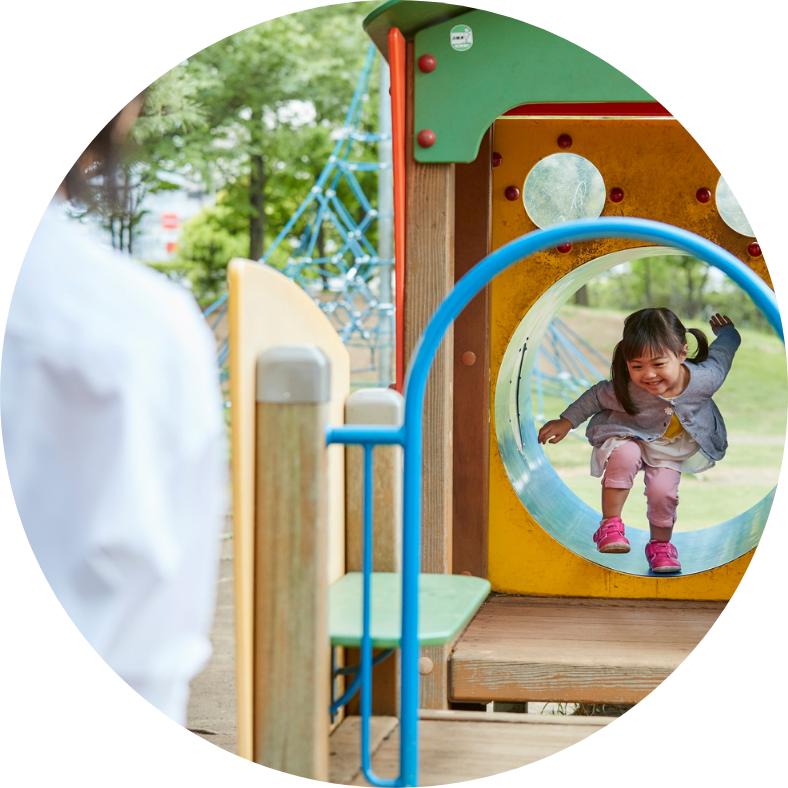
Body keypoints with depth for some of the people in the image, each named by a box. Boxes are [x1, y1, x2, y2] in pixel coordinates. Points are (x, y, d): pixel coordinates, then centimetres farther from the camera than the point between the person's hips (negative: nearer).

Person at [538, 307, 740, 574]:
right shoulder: (627, 390, -36)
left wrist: (726, 331, 12)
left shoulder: (705, 378, -32)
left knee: (662, 492, -15)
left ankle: (660, 543, 18)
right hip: (631, 436, -2)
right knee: (625, 455, -34)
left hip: (674, 449, 2)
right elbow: (596, 396, -15)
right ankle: (610, 524, -17)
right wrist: (566, 421, -7)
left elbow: (722, 351, -10)